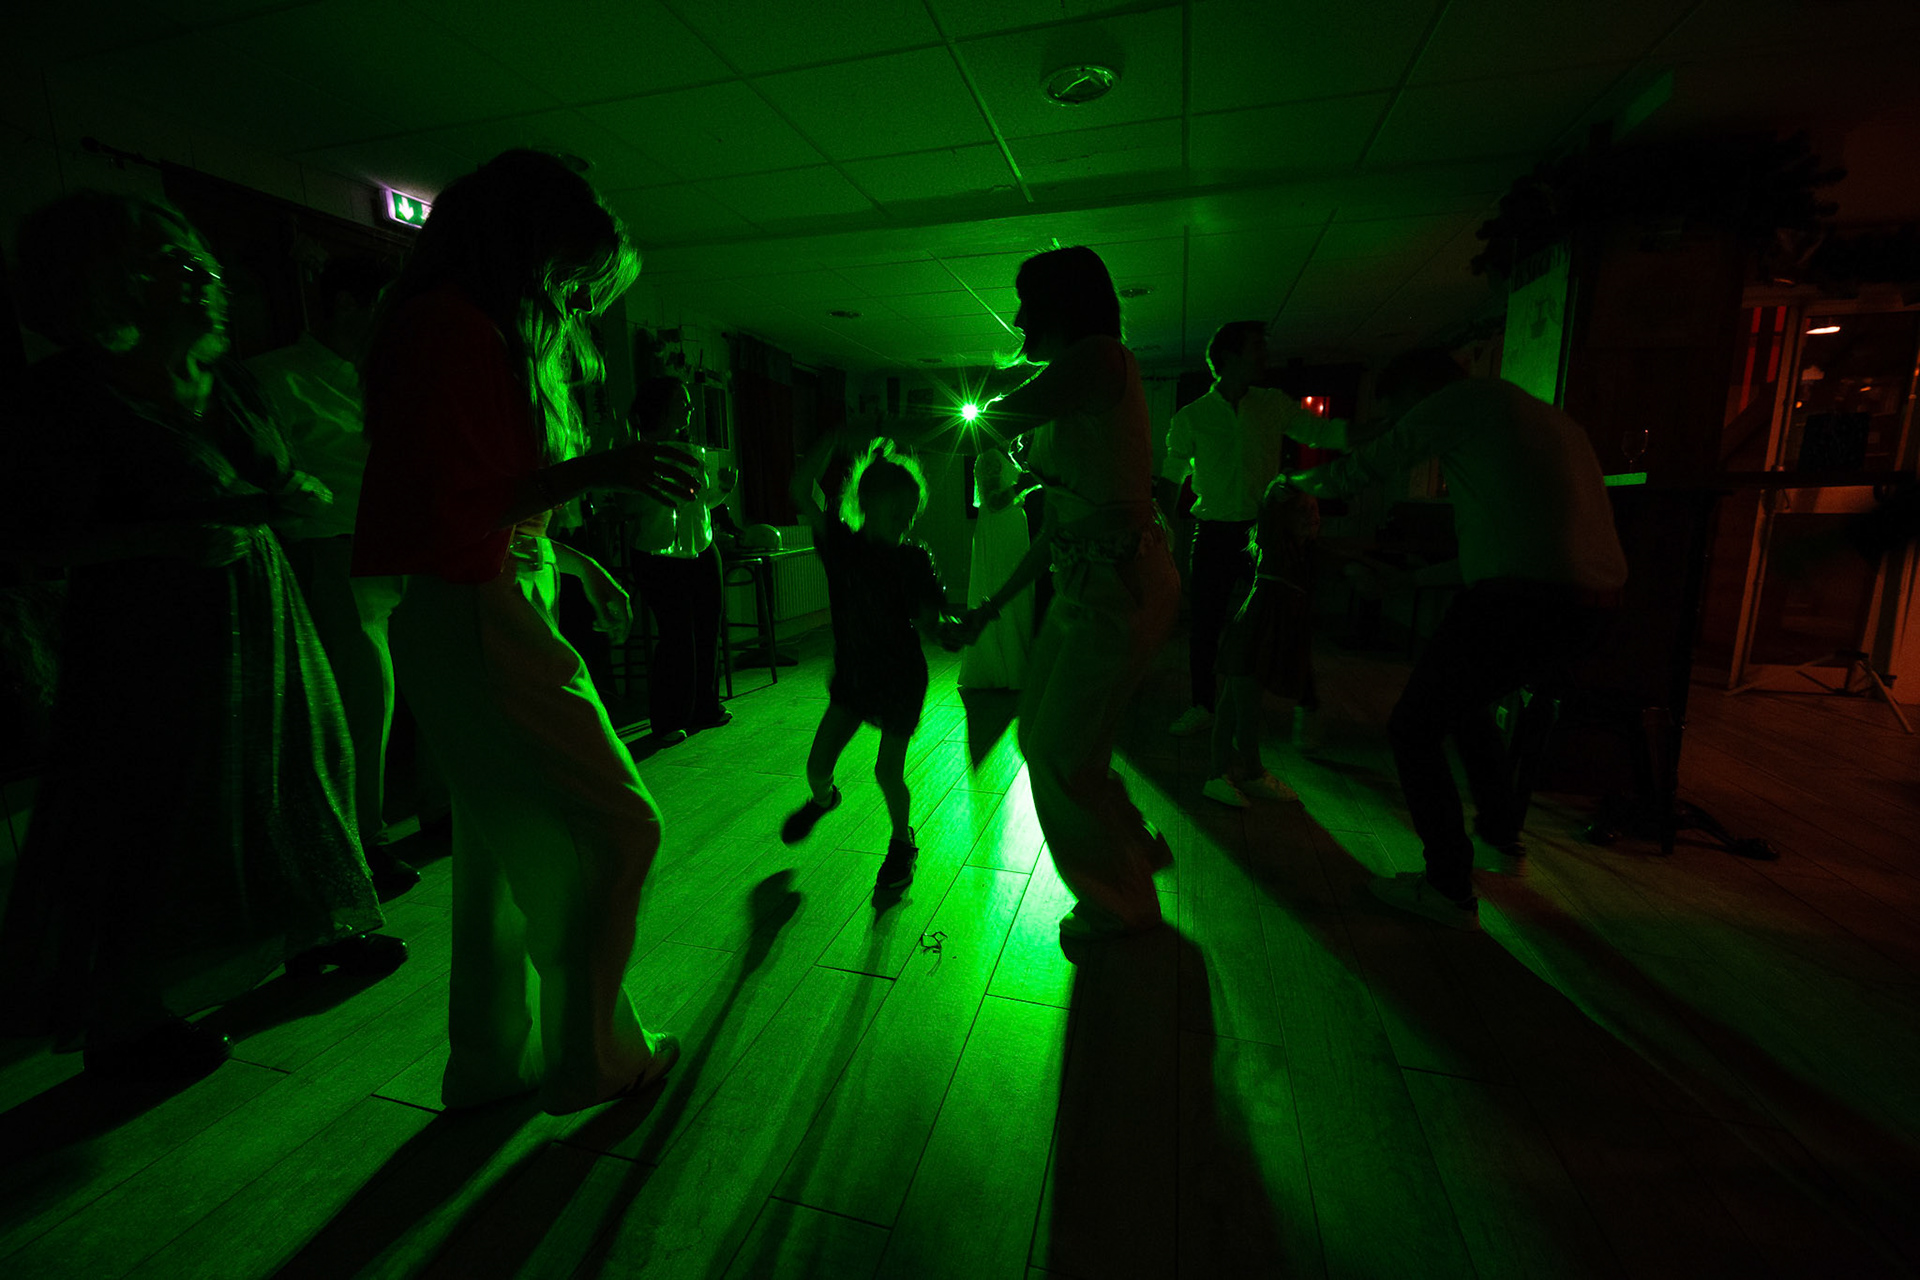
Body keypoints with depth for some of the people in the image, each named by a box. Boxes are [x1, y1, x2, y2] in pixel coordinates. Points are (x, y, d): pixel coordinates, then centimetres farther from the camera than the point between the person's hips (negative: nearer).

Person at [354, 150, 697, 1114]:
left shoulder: (486, 333, 19)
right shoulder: (451, 327, -12)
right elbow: (445, 518, -19)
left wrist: (568, 559, 17)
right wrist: (594, 472, -20)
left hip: (495, 614, 11)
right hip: (475, 622, -11)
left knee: (508, 846, 17)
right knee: (613, 826, -4)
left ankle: (494, 1063, 35)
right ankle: (589, 1058, 17)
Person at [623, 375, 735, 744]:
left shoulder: (695, 450, 12)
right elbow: (634, 504, -16)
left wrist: (723, 487, 2)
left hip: (703, 552, 7)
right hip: (661, 558, -6)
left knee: (707, 632, 8)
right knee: (677, 637, -6)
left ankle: (705, 709, 23)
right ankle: (668, 722, 8)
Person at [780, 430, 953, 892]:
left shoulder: (914, 560, -10)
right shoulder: (843, 544, -8)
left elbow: (929, 622, -9)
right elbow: (800, 490, -18)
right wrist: (834, 439, -27)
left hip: (900, 679, -2)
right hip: (852, 675, 2)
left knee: (887, 772, 0)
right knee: (817, 766, 5)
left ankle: (902, 842, 30)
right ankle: (822, 798, 44)